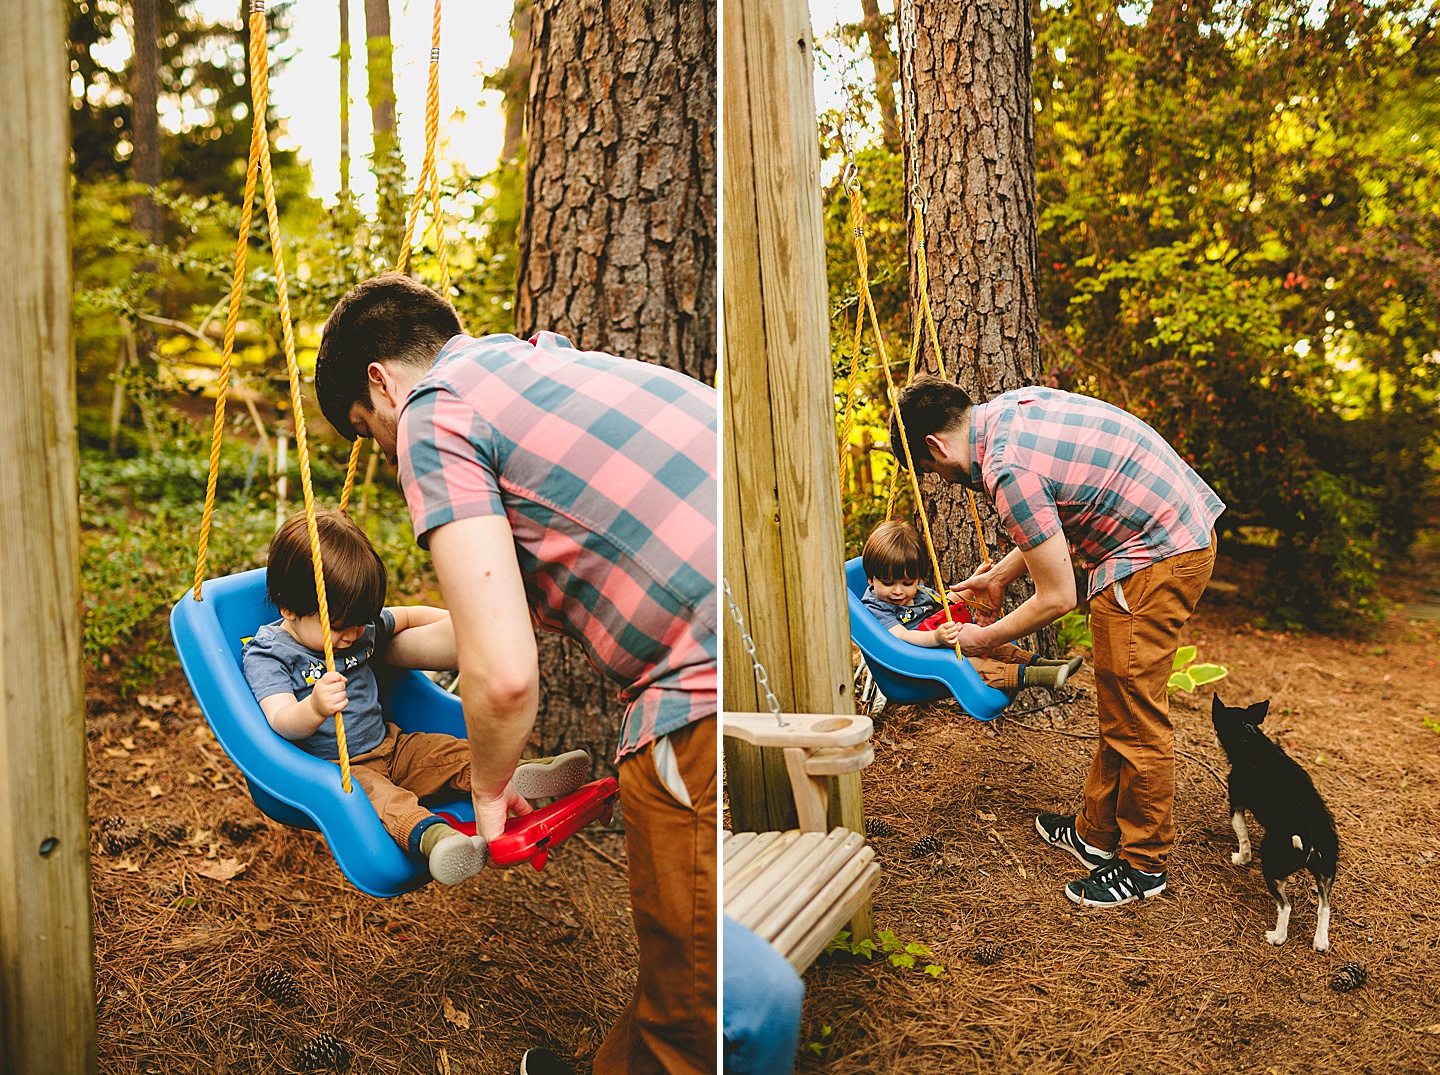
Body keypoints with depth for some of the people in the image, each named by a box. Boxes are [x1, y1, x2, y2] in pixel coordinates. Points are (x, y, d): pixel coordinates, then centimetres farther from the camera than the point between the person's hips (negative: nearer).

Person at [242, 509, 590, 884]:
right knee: (377, 796, -37)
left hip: (387, 745, 8)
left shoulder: (360, 625, 6)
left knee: (450, 752, -12)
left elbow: (405, 617, 24)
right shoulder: (266, 655, -13)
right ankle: (428, 834, -63)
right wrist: (315, 709, -48)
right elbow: (281, 722, -25)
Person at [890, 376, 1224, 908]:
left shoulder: (1007, 470, -22)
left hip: (1156, 558, -10)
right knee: (1118, 709, 18)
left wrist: (985, 638, 0)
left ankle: (1144, 865, 16)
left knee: (1135, 719, 1)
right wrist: (999, 575, 23)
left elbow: (1057, 598, -16)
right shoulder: (1012, 404, 7)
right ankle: (1098, 833, 30)